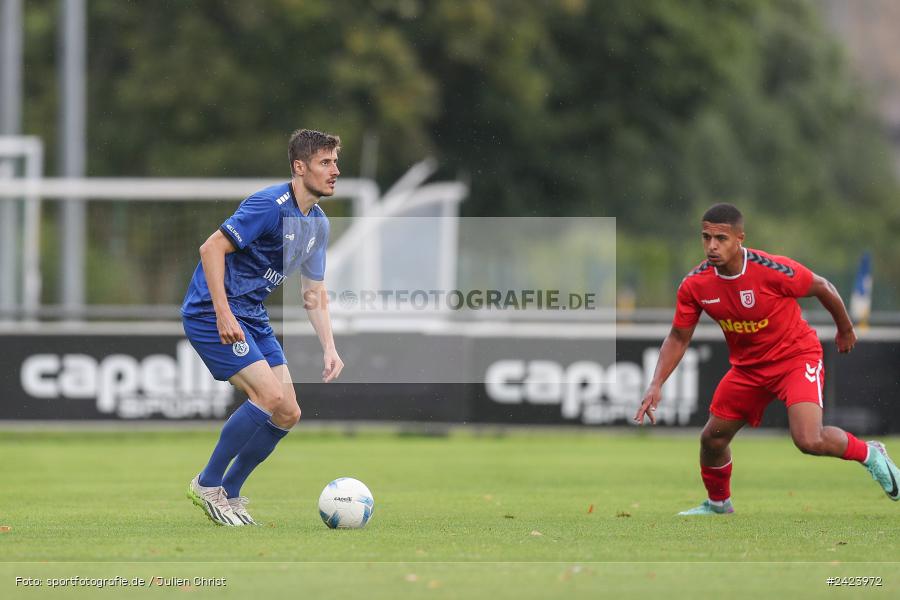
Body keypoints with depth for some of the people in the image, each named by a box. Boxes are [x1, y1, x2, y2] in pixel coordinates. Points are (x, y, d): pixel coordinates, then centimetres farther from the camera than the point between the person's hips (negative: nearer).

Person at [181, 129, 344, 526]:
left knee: (287, 413, 2)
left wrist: (329, 348, 5)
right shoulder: (271, 205, -19)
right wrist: (223, 315, -27)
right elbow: (212, 248, -22)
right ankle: (207, 484, -8)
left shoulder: (317, 224, 10)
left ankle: (229, 493, 16)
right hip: (211, 312, -9)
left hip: (253, 316, 9)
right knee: (270, 395, -21)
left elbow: (314, 292, 17)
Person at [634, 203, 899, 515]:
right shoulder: (694, 286, -14)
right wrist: (656, 385, -13)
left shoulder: (774, 270, -27)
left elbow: (823, 288, -9)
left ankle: (869, 453, 7)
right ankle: (718, 503, 37)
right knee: (712, 438, 8)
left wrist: (845, 330, 7)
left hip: (797, 357, -5)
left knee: (809, 441, -24)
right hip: (748, 366, 5)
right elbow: (678, 338, -1)